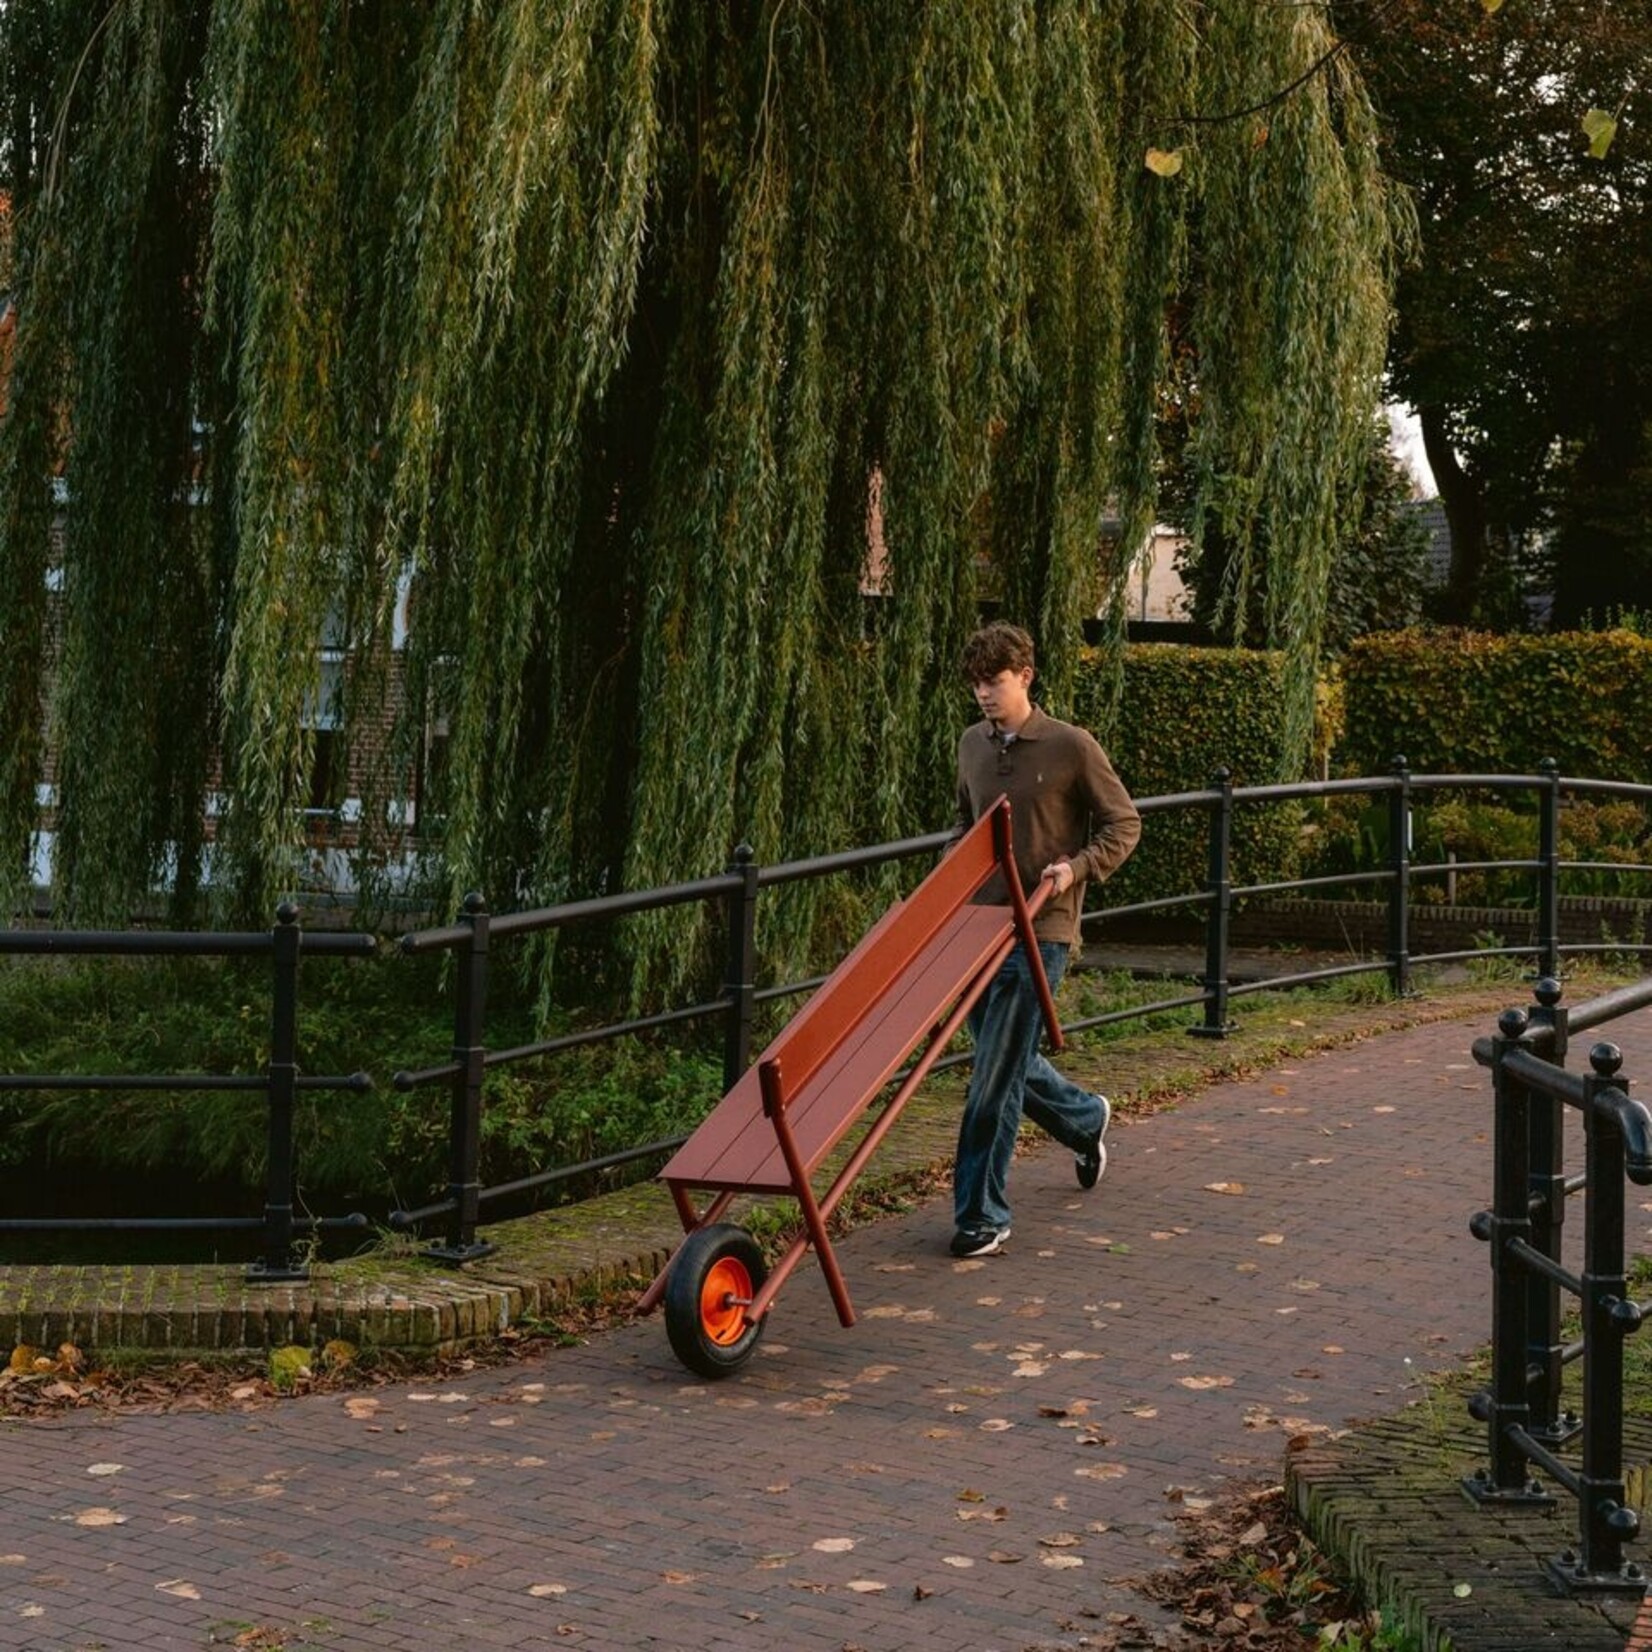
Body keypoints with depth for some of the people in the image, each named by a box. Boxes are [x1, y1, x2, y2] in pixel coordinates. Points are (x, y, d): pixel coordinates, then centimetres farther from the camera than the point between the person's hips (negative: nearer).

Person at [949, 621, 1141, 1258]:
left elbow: (1124, 824, -1)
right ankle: (1085, 1119, 46)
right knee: (1009, 1061, 18)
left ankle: (982, 1215, -2)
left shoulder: (1071, 746, -8)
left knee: (995, 1076, -10)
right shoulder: (972, 745, 9)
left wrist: (1077, 867, -17)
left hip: (1039, 931, -6)